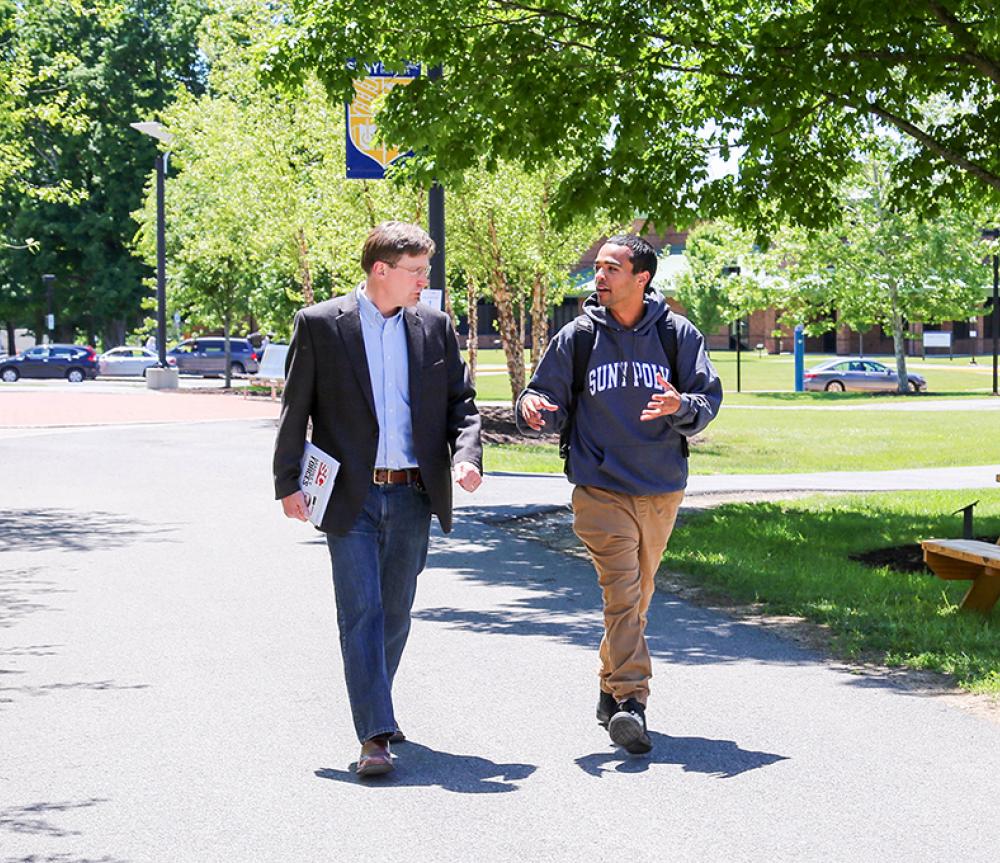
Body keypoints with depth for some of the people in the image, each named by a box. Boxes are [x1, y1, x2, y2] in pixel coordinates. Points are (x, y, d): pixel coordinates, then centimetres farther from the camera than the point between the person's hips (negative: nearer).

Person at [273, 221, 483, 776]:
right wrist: (288, 482, -4)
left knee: (396, 613, 13)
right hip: (350, 496, -4)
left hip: (412, 498, 4)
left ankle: (374, 706, 33)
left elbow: (460, 402, 11)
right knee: (361, 614, -9)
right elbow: (295, 410, 1)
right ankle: (375, 735, -10)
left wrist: (466, 454, -8)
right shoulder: (320, 324, -2)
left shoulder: (435, 327, 8)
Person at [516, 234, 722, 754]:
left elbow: (708, 399, -1)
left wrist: (681, 407, -24)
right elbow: (551, 399, 5)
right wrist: (532, 409, -19)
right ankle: (630, 701, -19)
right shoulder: (577, 337, 0)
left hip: (662, 491, 2)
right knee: (622, 594, -15)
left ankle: (612, 689, 30)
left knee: (636, 596, 14)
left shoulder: (677, 335, 0)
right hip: (601, 489, -2)